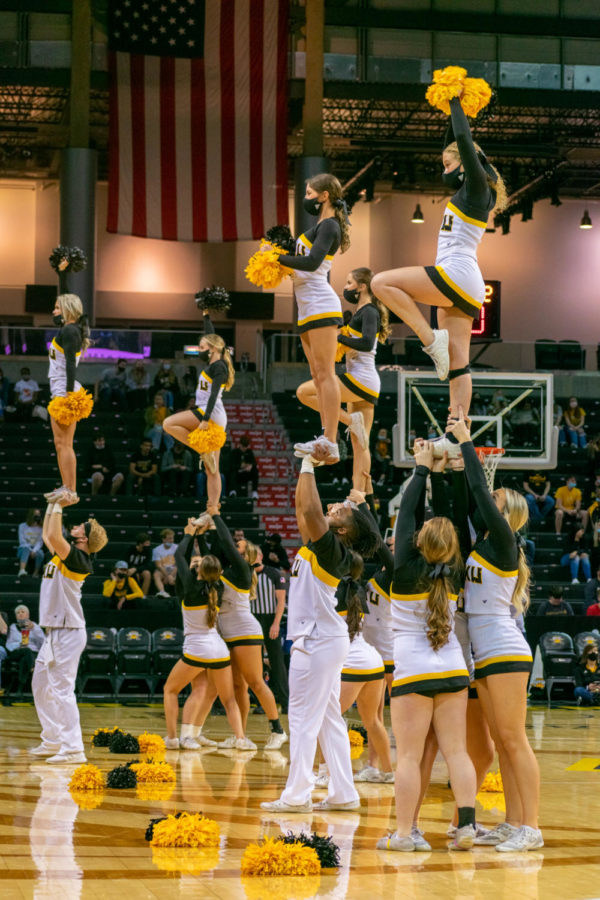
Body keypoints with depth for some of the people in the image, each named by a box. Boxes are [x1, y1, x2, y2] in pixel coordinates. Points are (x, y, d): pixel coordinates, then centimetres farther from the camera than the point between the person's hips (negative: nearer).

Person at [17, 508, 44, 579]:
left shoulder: (41, 528, 8)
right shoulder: (23, 526, 4)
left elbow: (40, 542, -1)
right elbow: (22, 541, -2)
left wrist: (34, 551, -18)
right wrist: (30, 550, -14)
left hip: (36, 549, 1)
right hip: (24, 549, -1)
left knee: (40, 553, -35)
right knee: (26, 549, -39)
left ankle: (36, 573, -24)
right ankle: (22, 570, -56)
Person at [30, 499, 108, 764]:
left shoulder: (78, 559, -15)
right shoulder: (63, 555, 12)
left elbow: (54, 536, -30)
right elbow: (48, 536, 30)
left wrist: (59, 506, -18)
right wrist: (52, 505, 22)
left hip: (67, 633, -10)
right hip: (55, 632, 10)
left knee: (62, 689, -11)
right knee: (41, 685, 17)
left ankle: (73, 749, -11)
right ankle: (53, 741, 25)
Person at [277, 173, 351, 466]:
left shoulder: (328, 226, -9)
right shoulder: (320, 226, 20)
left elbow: (312, 261, -22)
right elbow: (304, 258, 19)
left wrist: (280, 258, -14)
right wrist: (280, 253, 4)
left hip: (321, 306, -11)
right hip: (309, 308, 11)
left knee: (325, 373, -14)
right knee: (318, 376, 7)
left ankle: (330, 442, -19)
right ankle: (325, 439, 6)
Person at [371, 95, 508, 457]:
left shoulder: (477, 188, -3)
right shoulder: (465, 192, 21)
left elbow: (464, 141, -11)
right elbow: (455, 144, 34)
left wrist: (458, 105, 0)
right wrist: (453, 110, 30)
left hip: (457, 274, -10)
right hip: (460, 288, 10)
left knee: (382, 282, -13)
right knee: (457, 362, 1)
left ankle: (431, 338, -17)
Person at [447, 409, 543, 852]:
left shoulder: (503, 541, -9)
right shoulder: (485, 541, 12)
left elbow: (480, 493, -15)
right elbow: (472, 495, 17)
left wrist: (467, 443, -9)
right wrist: (462, 443, 14)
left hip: (505, 651, -9)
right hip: (485, 654, 9)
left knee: (514, 740, -9)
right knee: (501, 742, 8)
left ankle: (531, 828, -9)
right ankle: (513, 824, 11)